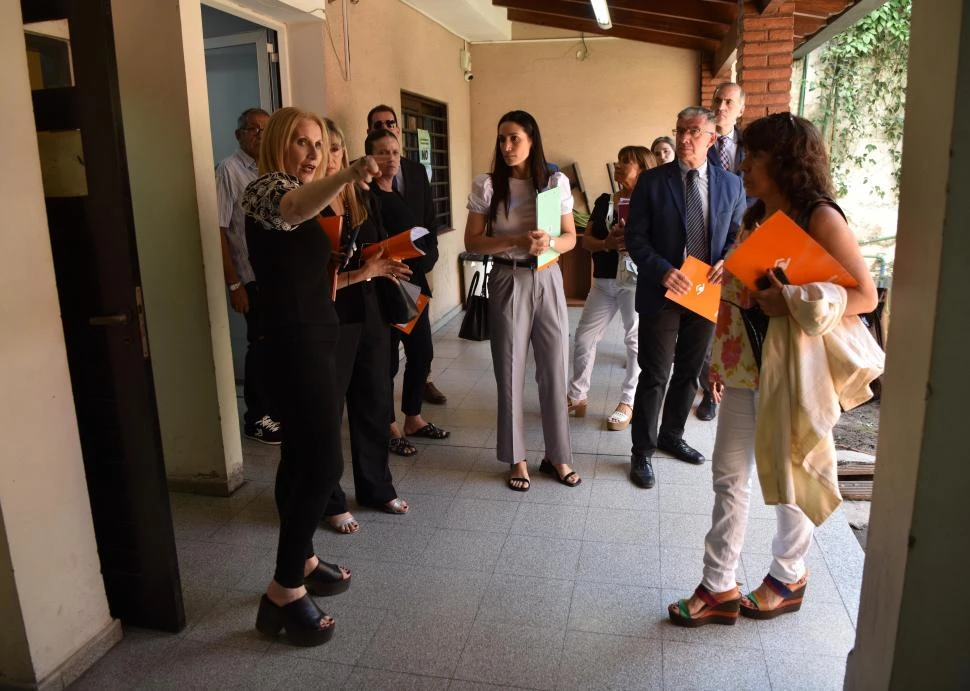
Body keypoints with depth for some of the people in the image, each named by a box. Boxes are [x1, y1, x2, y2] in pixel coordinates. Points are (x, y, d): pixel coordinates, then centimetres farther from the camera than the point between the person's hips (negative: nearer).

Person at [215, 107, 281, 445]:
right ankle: (257, 417, 20)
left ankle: (279, 407, 27)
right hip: (254, 277, -5)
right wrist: (234, 284, -13)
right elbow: (219, 231, -11)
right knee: (262, 347, 4)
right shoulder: (229, 170, -8)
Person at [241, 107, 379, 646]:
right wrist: (347, 177, -56)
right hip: (295, 343, -10)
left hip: (308, 339, 10)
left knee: (302, 456, 16)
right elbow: (296, 207, -39)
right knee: (324, 463, -10)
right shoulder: (268, 188, -12)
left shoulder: (299, 194, 19)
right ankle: (285, 591, 0)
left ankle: (301, 561, 29)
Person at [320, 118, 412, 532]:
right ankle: (330, 503, 22)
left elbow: (381, 246, 14)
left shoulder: (361, 198, 7)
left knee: (374, 404, 14)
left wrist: (388, 265, -6)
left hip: (369, 313, 6)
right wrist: (363, 272, -23)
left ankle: (376, 488, 32)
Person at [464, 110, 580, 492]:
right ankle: (517, 459, 20)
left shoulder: (556, 182, 1)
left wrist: (550, 242, -19)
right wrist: (517, 241, -20)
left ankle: (557, 455, 21)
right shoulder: (487, 185, -3)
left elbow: (571, 238, 3)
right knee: (510, 370, 5)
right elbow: (472, 242, -6)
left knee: (555, 367, 5)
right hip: (507, 281, -1)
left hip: (547, 280, 1)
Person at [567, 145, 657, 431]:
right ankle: (577, 397, 20)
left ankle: (628, 402, 16)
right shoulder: (603, 201, 11)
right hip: (603, 281, 6)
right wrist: (606, 244, -13)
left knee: (635, 341, 3)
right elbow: (585, 239, 6)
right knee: (583, 338, 6)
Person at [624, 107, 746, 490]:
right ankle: (642, 452, 15)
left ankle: (671, 436, 36)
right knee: (655, 376, 1)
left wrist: (728, 262, -11)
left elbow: (739, 235, 10)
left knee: (689, 371, 17)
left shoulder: (731, 184, 4)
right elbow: (636, 238, -6)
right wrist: (663, 271, -21)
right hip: (662, 293, -4)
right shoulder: (652, 181, -4)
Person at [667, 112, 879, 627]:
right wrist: (720, 360, 13)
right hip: (742, 368, 7)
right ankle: (719, 588, 20)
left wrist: (791, 303, -26)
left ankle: (789, 576, 34)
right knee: (729, 477, 9)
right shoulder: (754, 218, 10)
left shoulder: (820, 218, -12)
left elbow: (865, 295, -13)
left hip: (790, 371, -7)